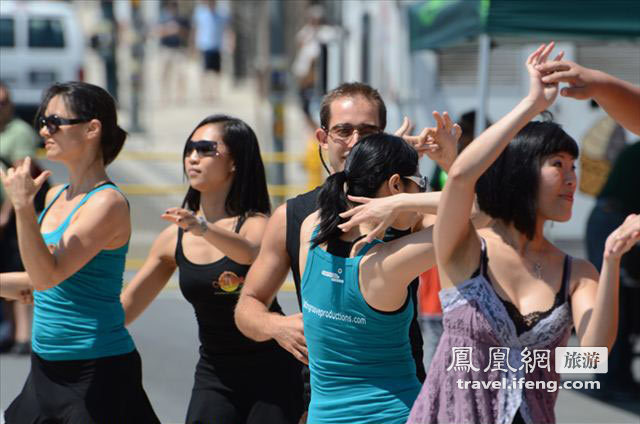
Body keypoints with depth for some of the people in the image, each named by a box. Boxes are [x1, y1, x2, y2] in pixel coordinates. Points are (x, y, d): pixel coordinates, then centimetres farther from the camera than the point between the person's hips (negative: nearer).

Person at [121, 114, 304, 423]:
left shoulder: (255, 223, -9)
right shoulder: (174, 239, 5)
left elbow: (250, 251, -34)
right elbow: (126, 306, 11)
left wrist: (203, 228, -51)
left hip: (271, 373, -4)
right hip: (214, 374, 4)